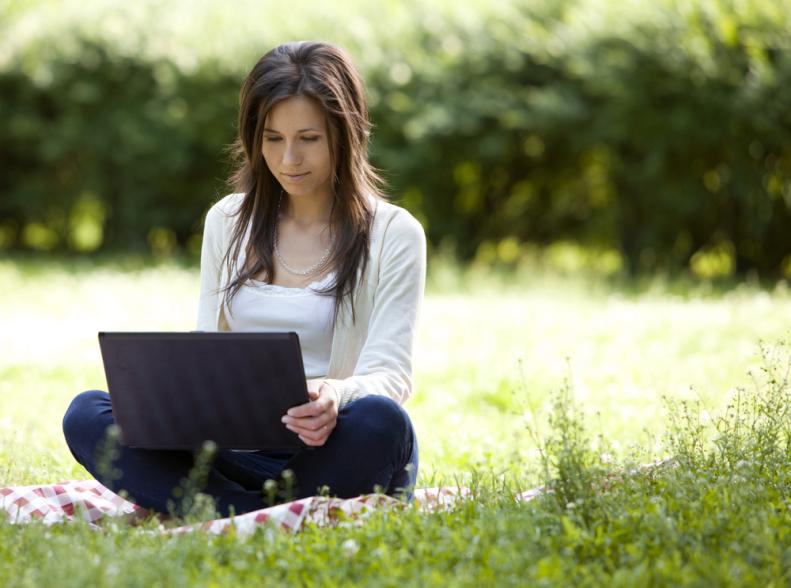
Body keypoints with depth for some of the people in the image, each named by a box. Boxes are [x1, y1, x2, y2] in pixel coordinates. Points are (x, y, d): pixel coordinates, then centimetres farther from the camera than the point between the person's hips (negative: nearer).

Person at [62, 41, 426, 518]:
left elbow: (391, 374, -7)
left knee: (380, 421, -38)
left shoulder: (394, 233, 1)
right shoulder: (228, 222, 15)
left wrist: (336, 395, -32)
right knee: (86, 415, -20)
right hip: (239, 451, 4)